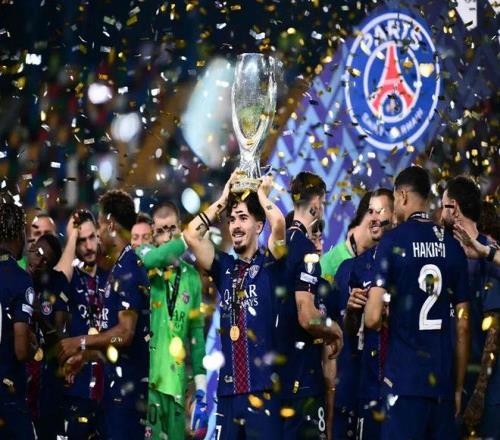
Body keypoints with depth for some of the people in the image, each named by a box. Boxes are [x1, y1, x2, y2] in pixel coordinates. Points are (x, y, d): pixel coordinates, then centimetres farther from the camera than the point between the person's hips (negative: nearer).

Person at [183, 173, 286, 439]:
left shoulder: (270, 265, 1)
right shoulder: (225, 267, 13)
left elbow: (278, 223, -16)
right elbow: (191, 235, 5)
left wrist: (261, 193, 3)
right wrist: (223, 199, 10)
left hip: (262, 387, -5)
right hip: (227, 389, 5)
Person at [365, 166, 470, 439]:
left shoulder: (393, 241, -4)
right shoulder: (452, 245, 6)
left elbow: (373, 318, -11)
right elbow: (463, 325, 8)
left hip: (404, 377, -4)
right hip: (443, 378, 4)